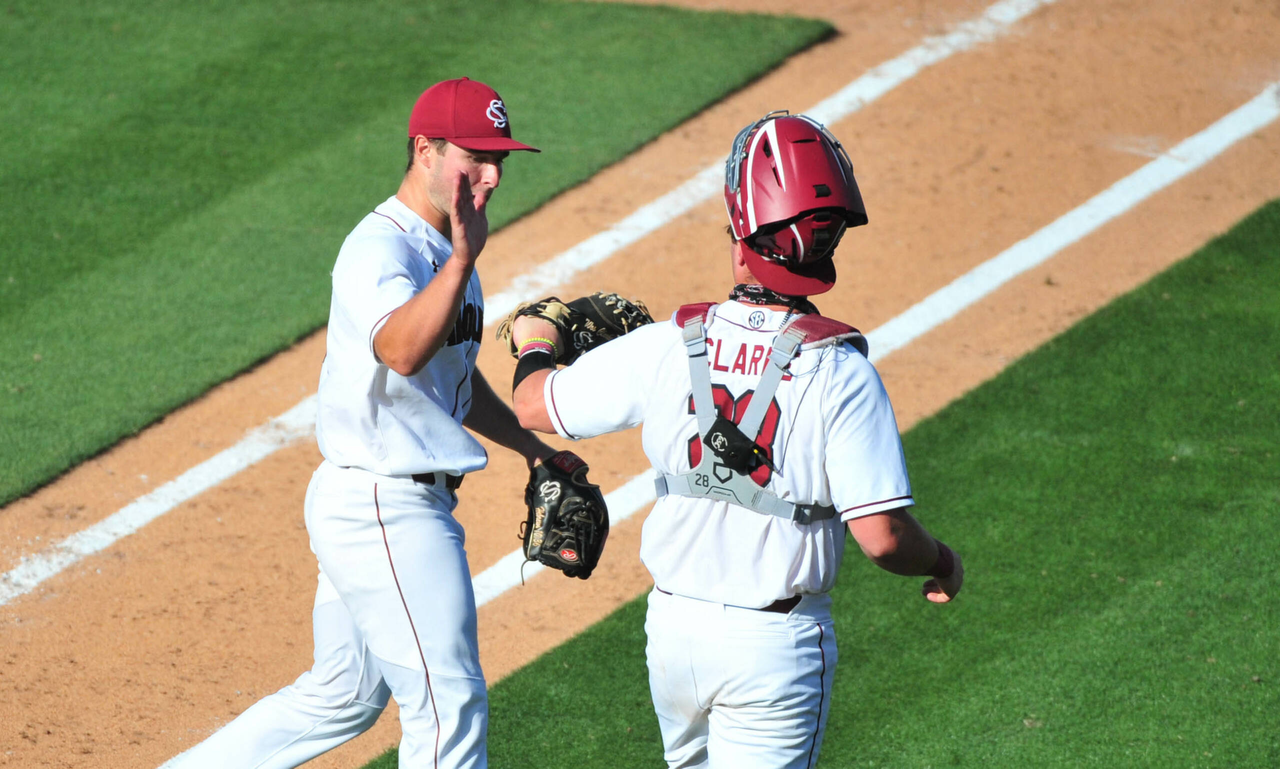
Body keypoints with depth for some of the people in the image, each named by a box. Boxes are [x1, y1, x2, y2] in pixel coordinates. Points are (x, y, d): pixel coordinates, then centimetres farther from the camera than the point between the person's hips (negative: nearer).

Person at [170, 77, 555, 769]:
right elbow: (401, 351, -39)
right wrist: (462, 261, -48)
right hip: (386, 509, -10)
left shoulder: (441, 249, 14)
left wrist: (529, 445, 21)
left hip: (383, 504, 10)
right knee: (450, 704, -4)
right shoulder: (380, 250, -18)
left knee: (343, 697, 19)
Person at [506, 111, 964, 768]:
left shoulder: (666, 348, -8)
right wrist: (942, 563, 1)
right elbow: (880, 535, -20)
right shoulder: (839, 373, -18)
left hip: (672, 623, 4)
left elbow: (532, 406, 5)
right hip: (776, 641, -4)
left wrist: (534, 344, 27)